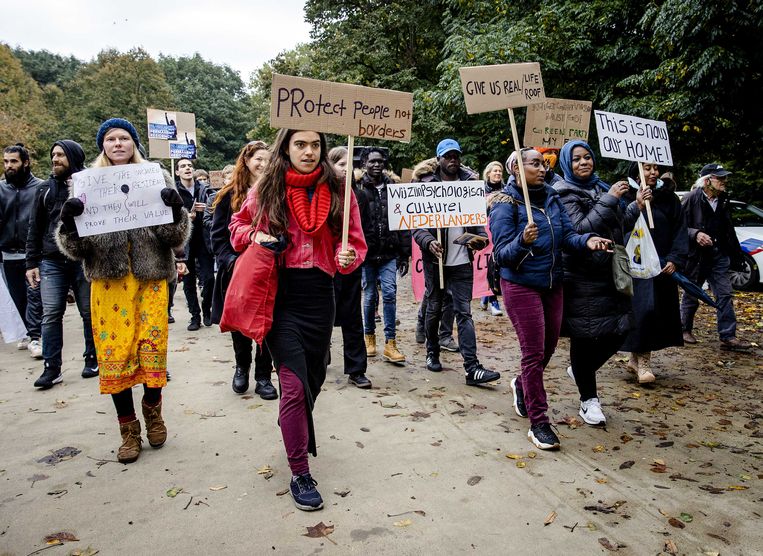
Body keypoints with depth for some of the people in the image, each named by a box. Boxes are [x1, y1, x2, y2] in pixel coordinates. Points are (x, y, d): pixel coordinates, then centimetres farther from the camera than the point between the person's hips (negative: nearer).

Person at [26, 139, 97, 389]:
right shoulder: (46, 188, 11)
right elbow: (35, 228, 12)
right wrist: (32, 262, 7)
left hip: (84, 261, -3)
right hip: (52, 263, 3)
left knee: (90, 313, 7)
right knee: (51, 315, 0)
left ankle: (93, 361, 20)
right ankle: (51, 368, 7)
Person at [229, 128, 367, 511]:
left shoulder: (337, 191, 1)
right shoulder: (267, 189, 1)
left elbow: (354, 239, 5)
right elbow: (238, 225, 16)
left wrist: (348, 256, -17)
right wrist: (255, 236, -5)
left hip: (319, 293, 3)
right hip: (280, 294, -2)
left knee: (314, 378, 17)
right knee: (294, 383, -8)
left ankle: (296, 432, 49)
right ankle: (299, 474, 6)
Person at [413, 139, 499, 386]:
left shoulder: (470, 184, 6)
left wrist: (480, 237, -14)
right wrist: (428, 241, -24)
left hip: (462, 261, 1)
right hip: (435, 258, -1)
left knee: (464, 312, -2)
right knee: (434, 309, 15)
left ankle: (472, 368, -4)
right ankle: (432, 352, 34)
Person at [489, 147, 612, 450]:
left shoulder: (552, 197, 5)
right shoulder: (506, 203, -13)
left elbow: (567, 235, -2)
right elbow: (502, 254, -17)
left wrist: (586, 240, -23)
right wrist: (522, 241, -37)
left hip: (553, 283, 6)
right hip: (521, 286, -6)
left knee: (548, 348, 16)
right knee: (534, 352, -3)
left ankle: (521, 385, 45)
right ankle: (538, 423, 9)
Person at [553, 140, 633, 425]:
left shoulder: (601, 187, 14)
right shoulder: (564, 193, -7)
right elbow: (580, 230, -20)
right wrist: (608, 200, -18)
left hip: (609, 272, 7)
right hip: (581, 277, -7)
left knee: (618, 330, 5)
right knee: (584, 335, 1)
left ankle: (579, 370, 31)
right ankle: (589, 400, 16)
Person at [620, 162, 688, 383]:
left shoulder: (669, 197, 7)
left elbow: (680, 230, 6)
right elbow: (623, 229, -12)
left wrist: (675, 259, -4)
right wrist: (638, 207, -26)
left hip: (663, 265, 4)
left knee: (662, 310, 5)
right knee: (643, 308, -14)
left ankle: (636, 357, 17)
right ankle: (642, 361, -5)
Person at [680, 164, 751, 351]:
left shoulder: (722, 201, 10)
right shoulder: (690, 199, -11)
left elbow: (728, 230, 16)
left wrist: (735, 255, 15)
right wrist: (695, 234, -30)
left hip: (718, 256, 6)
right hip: (696, 256, -6)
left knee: (725, 295, 1)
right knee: (691, 295, 8)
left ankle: (728, 337, 4)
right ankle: (685, 330, 26)